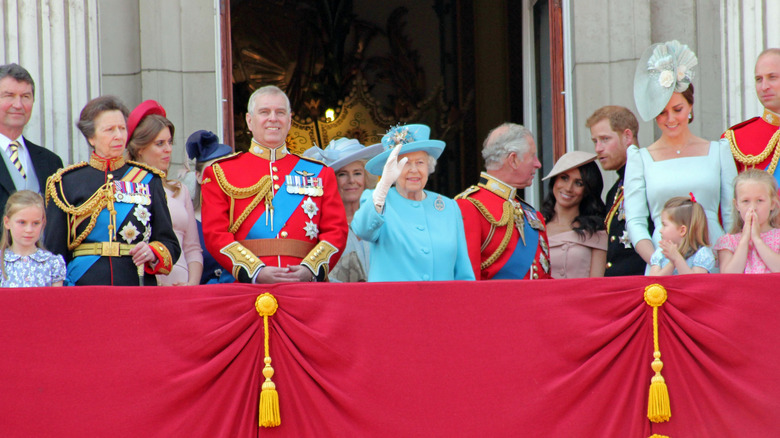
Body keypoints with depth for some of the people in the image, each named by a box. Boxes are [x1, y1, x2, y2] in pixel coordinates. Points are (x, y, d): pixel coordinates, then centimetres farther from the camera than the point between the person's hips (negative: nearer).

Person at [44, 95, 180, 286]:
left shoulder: (148, 180, 11)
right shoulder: (67, 182, 7)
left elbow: (170, 243, 12)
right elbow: (54, 250, 8)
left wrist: (153, 253, -9)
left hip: (138, 288, 1)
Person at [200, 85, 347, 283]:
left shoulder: (319, 173, 17)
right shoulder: (221, 173, 12)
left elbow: (336, 230, 11)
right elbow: (215, 233, 3)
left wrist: (310, 270, -7)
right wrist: (256, 272, -11)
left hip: (305, 287, 1)